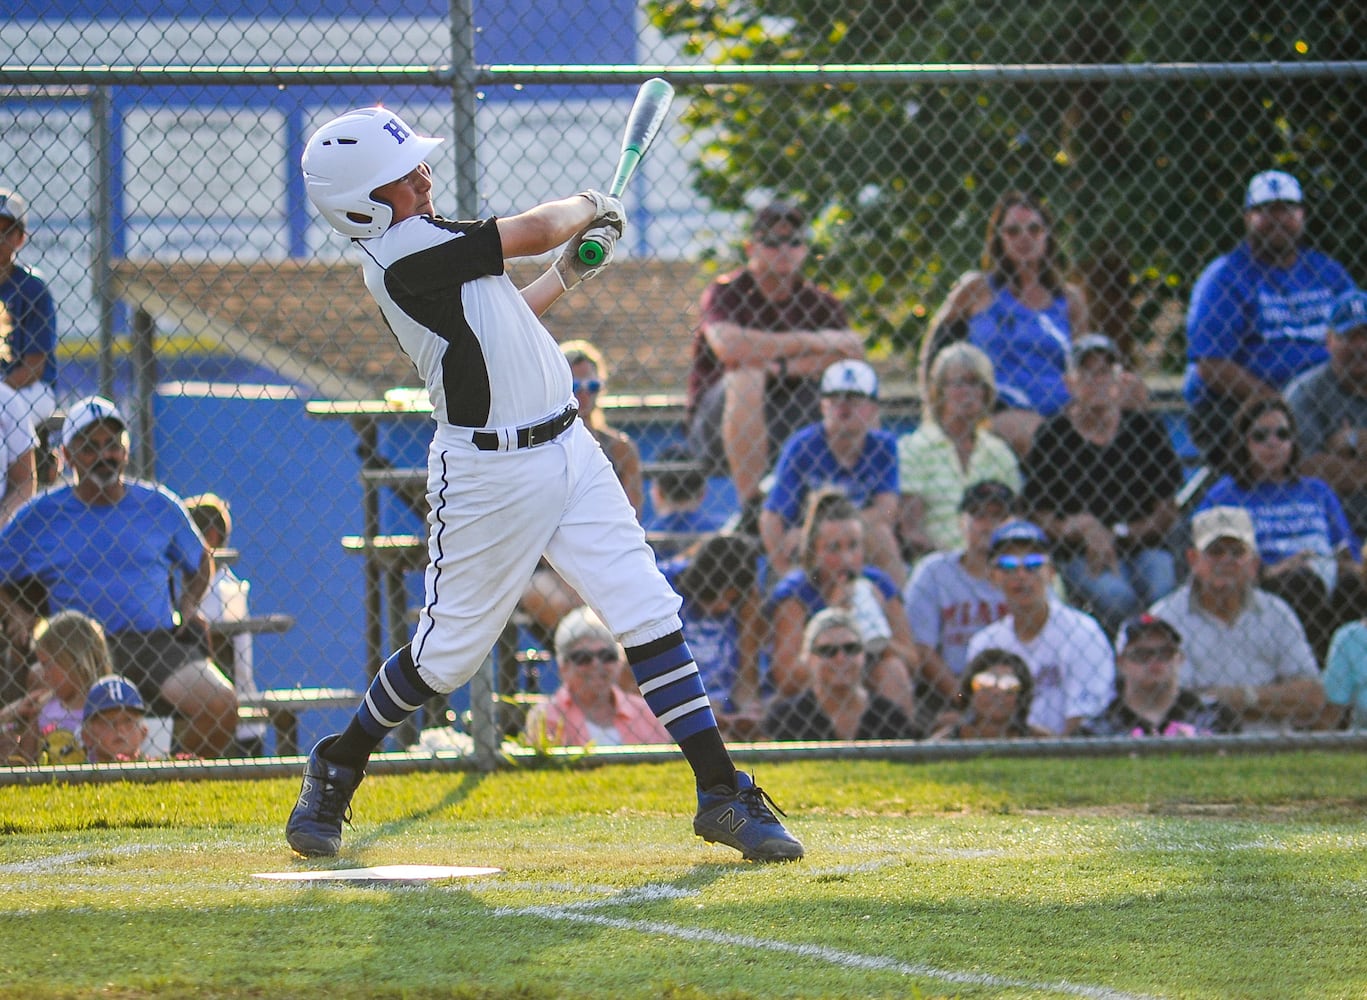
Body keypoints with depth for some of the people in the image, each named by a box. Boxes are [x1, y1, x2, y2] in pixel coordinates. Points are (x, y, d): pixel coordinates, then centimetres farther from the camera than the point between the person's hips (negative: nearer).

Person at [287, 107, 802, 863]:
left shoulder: (415, 245, 9)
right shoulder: (403, 255, -19)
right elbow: (532, 231, -12)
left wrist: (568, 273, 19)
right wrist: (587, 207, 8)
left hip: (567, 453, 8)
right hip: (489, 475, -8)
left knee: (649, 615, 0)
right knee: (449, 651, 3)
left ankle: (722, 794, 1)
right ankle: (337, 768, 27)